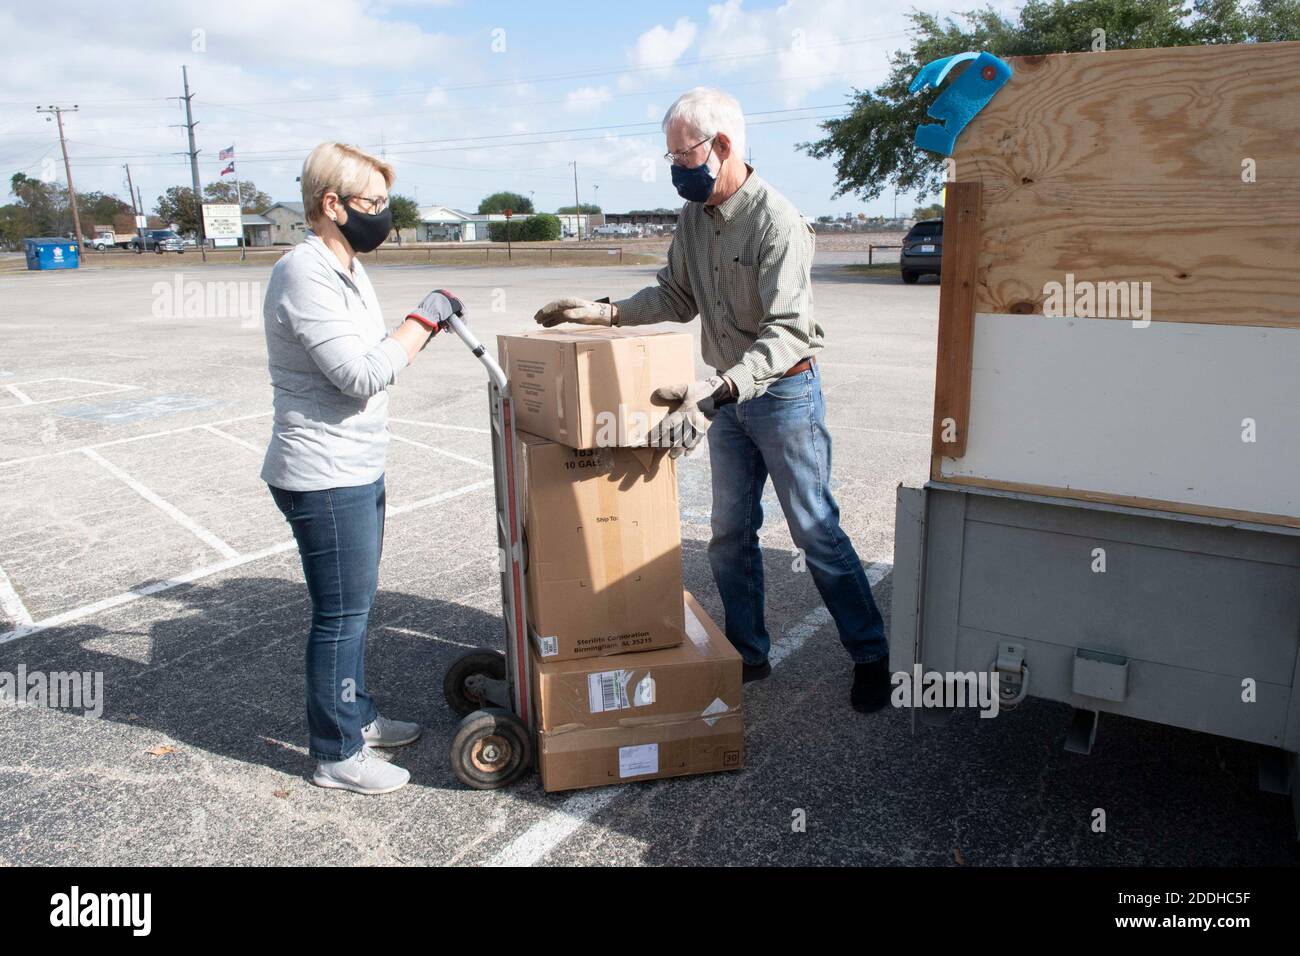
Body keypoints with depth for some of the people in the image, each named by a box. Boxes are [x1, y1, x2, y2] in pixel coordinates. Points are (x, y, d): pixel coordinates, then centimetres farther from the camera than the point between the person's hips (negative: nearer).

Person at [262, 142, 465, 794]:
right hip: (324, 478, -10)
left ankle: (357, 715, 38)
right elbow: (362, 375, -25)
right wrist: (423, 317, -18)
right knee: (341, 613, 1)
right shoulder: (306, 275, -20)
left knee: (353, 605, 21)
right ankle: (337, 755, 17)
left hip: (356, 471, 10)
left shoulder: (345, 270, 12)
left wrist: (426, 327, 6)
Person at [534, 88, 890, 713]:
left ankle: (871, 657, 15)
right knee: (730, 533, 12)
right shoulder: (693, 217, 3)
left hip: (784, 391, -7)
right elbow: (676, 296, 14)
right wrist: (606, 313, 0)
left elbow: (787, 332, -29)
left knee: (816, 532, -1)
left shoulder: (776, 221, -22)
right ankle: (747, 654, 27)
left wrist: (716, 392, -39)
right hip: (728, 393, 8)